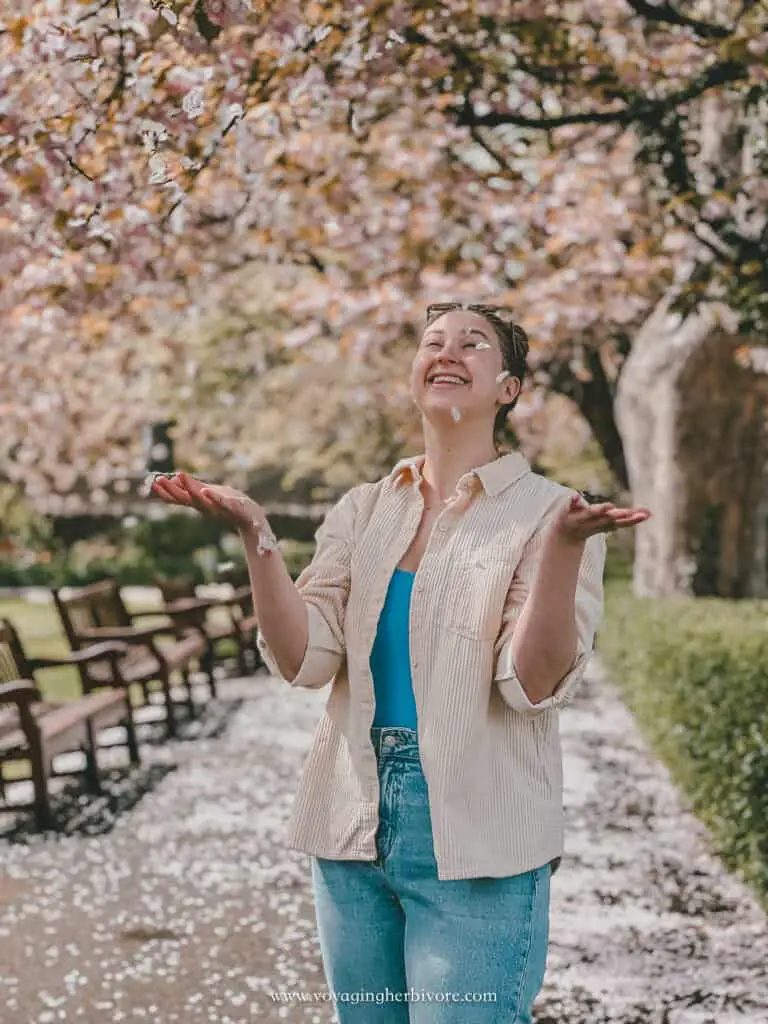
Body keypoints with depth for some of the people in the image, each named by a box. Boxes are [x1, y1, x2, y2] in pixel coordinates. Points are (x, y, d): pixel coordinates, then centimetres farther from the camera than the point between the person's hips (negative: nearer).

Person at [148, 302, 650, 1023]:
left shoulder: (542, 511, -4)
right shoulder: (362, 511, 8)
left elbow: (536, 684, -15)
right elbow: (306, 660, -2)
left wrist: (563, 545, -28)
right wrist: (254, 534, -13)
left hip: (474, 843, -4)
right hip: (355, 828, 5)